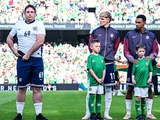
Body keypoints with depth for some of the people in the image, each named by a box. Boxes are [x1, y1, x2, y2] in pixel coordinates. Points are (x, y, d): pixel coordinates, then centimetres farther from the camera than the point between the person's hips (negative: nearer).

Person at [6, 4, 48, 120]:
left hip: (36, 60, -1)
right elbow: (9, 38, 22)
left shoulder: (39, 25, 1)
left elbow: (40, 41, -12)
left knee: (37, 88, 1)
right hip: (22, 60, 2)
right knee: (22, 88, 3)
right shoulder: (18, 24, 10)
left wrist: (28, 54, -14)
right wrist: (13, 50, 5)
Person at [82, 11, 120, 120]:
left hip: (109, 63, 2)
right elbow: (90, 46, 6)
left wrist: (109, 56, 10)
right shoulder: (95, 32, 1)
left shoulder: (114, 33, 5)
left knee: (108, 89, 6)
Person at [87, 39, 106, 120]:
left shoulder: (101, 57, 10)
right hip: (93, 80, -5)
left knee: (99, 97, 9)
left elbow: (104, 69, 11)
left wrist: (103, 78, -4)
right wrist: (97, 78, -14)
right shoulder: (90, 57, -5)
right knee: (92, 96, -2)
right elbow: (90, 69, -10)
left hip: (101, 81, 5)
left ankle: (98, 114, 15)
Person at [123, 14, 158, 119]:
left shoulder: (151, 35, 7)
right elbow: (126, 50, 1)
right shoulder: (129, 35, 2)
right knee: (130, 89, 0)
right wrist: (132, 59, -14)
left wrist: (150, 57, -10)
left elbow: (155, 50, 10)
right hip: (133, 65, -1)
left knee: (149, 89, 2)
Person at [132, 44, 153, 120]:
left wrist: (150, 78, -2)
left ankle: (143, 114, 21)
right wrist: (133, 79, -11)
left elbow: (151, 70, 8)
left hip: (145, 82, 1)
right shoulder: (136, 62, 1)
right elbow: (133, 72, 3)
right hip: (137, 82, -1)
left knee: (143, 98, 9)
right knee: (138, 97, -6)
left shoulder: (148, 60, 3)